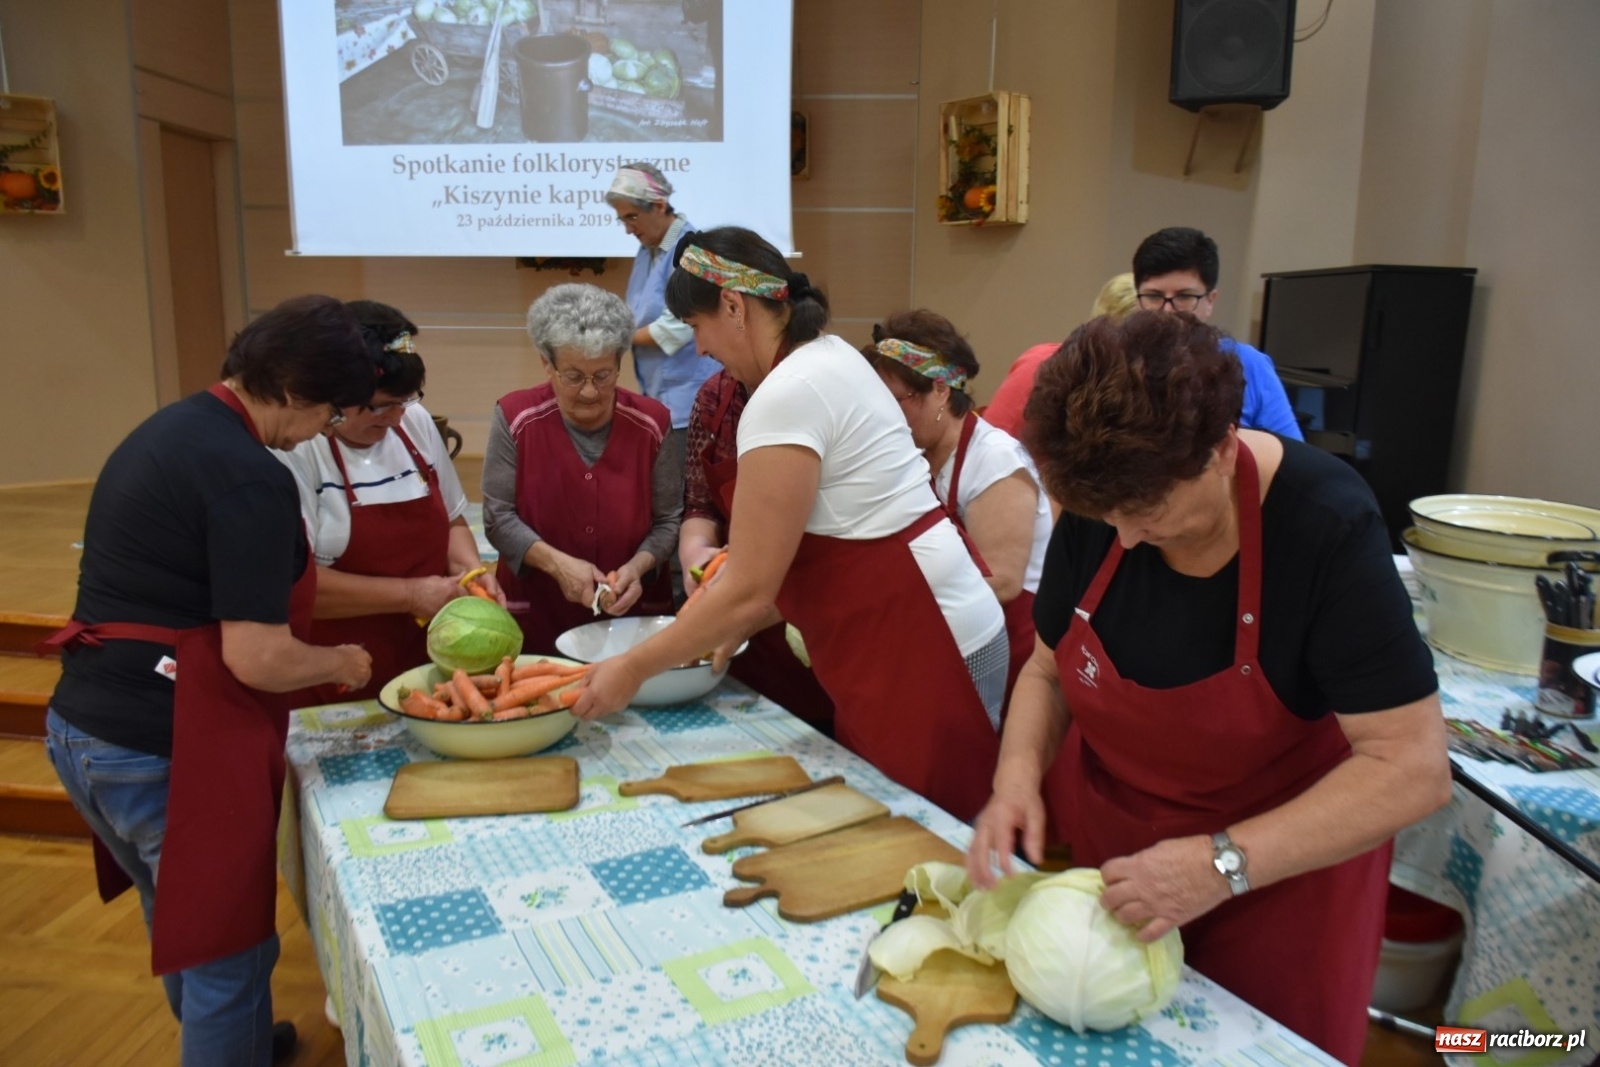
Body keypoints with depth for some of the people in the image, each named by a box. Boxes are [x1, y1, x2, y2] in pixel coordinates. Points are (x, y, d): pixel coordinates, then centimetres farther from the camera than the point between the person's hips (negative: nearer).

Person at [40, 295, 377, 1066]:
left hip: (82, 729, 10)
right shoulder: (250, 475, -21)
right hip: (163, 751, -10)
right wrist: (342, 664, -3)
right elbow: (257, 658, -23)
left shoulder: (164, 430, 9)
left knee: (182, 921, 29)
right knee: (228, 948, 9)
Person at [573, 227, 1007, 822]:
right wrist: (731, 627, 14)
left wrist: (633, 669, -7)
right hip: (920, 636, 10)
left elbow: (748, 590, -18)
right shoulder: (829, 356, 10)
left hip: (923, 653, -10)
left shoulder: (787, 395, -19)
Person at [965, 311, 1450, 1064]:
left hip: (1274, 874, -3)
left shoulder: (1326, 526, -26)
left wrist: (1225, 865, -35)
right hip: (1100, 856, 4)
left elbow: (1411, 768, -27)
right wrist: (1018, 774, -19)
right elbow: (1049, 670, -1)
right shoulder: (1096, 511, -14)